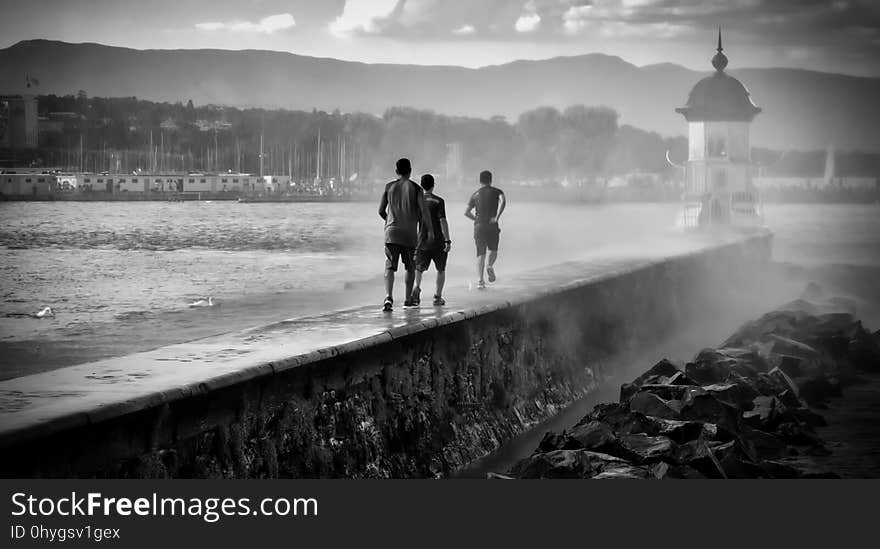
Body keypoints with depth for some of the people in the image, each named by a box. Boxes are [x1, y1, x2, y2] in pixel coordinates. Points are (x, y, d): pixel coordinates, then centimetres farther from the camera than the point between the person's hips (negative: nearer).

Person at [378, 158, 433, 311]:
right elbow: (424, 211, -8)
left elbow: (381, 211, 8)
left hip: (392, 231, 1)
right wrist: (430, 230, -3)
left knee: (390, 267, -5)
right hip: (410, 234, -1)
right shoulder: (415, 188, -2)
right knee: (410, 267, 16)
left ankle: (388, 297, -25)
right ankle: (407, 299, 22)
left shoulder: (389, 187, 5)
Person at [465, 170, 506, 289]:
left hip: (479, 226, 1)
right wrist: (497, 217, -15)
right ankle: (490, 266, -10)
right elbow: (503, 201, -17)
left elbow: (466, 213, 5)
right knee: (493, 250, 19)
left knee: (480, 254, 2)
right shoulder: (496, 191, 6)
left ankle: (480, 280, -12)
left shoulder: (475, 194, 11)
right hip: (492, 226, -1)